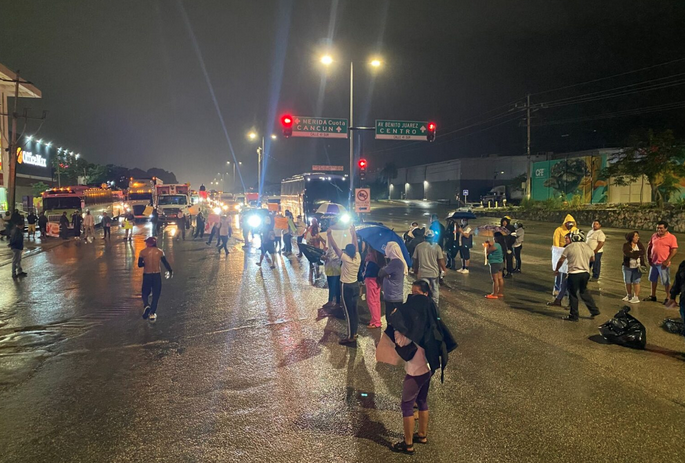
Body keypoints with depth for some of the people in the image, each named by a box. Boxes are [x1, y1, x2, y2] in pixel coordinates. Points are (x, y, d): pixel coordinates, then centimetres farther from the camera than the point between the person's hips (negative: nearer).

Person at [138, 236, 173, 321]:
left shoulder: (143, 252, -5)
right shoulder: (159, 251, -3)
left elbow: (139, 264, -3)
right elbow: (165, 263, 0)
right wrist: (170, 271, 14)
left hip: (147, 275, 0)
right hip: (157, 275, 0)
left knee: (145, 292, 17)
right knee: (156, 294, 9)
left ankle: (146, 305, -12)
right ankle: (152, 313, 7)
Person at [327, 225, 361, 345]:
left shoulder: (346, 259, -21)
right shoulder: (358, 257, -5)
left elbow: (335, 247, -18)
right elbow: (356, 245, 9)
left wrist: (329, 234, -11)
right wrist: (353, 233, 19)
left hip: (346, 287, -7)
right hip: (355, 285, 7)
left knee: (348, 312, -2)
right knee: (354, 310, 15)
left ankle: (350, 337, 3)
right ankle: (354, 333, 26)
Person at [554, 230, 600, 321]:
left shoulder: (569, 247, -8)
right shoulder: (588, 247, 5)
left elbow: (561, 260, -3)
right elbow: (592, 259, 22)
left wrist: (556, 270, 11)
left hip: (574, 274, -5)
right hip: (585, 273, 5)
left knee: (573, 295, 4)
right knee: (584, 291, 23)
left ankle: (574, 316, 10)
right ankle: (594, 310, 26)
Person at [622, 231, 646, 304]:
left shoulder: (639, 244, 2)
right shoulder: (626, 245, -4)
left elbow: (643, 252, -15)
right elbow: (626, 253, -21)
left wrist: (632, 253, -18)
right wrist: (637, 253, -16)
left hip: (637, 267, -1)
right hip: (628, 267, 1)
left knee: (636, 282, -1)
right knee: (627, 282, 8)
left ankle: (636, 297, 4)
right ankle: (629, 295, 24)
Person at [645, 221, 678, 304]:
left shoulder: (671, 237, -10)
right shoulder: (654, 236, 7)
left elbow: (674, 250, -14)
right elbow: (649, 247, 14)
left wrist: (667, 261, -19)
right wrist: (649, 258, 5)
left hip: (663, 264, -6)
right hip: (654, 263, 6)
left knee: (666, 282, 2)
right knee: (653, 280, 16)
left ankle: (668, 298, 15)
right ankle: (653, 296, 30)